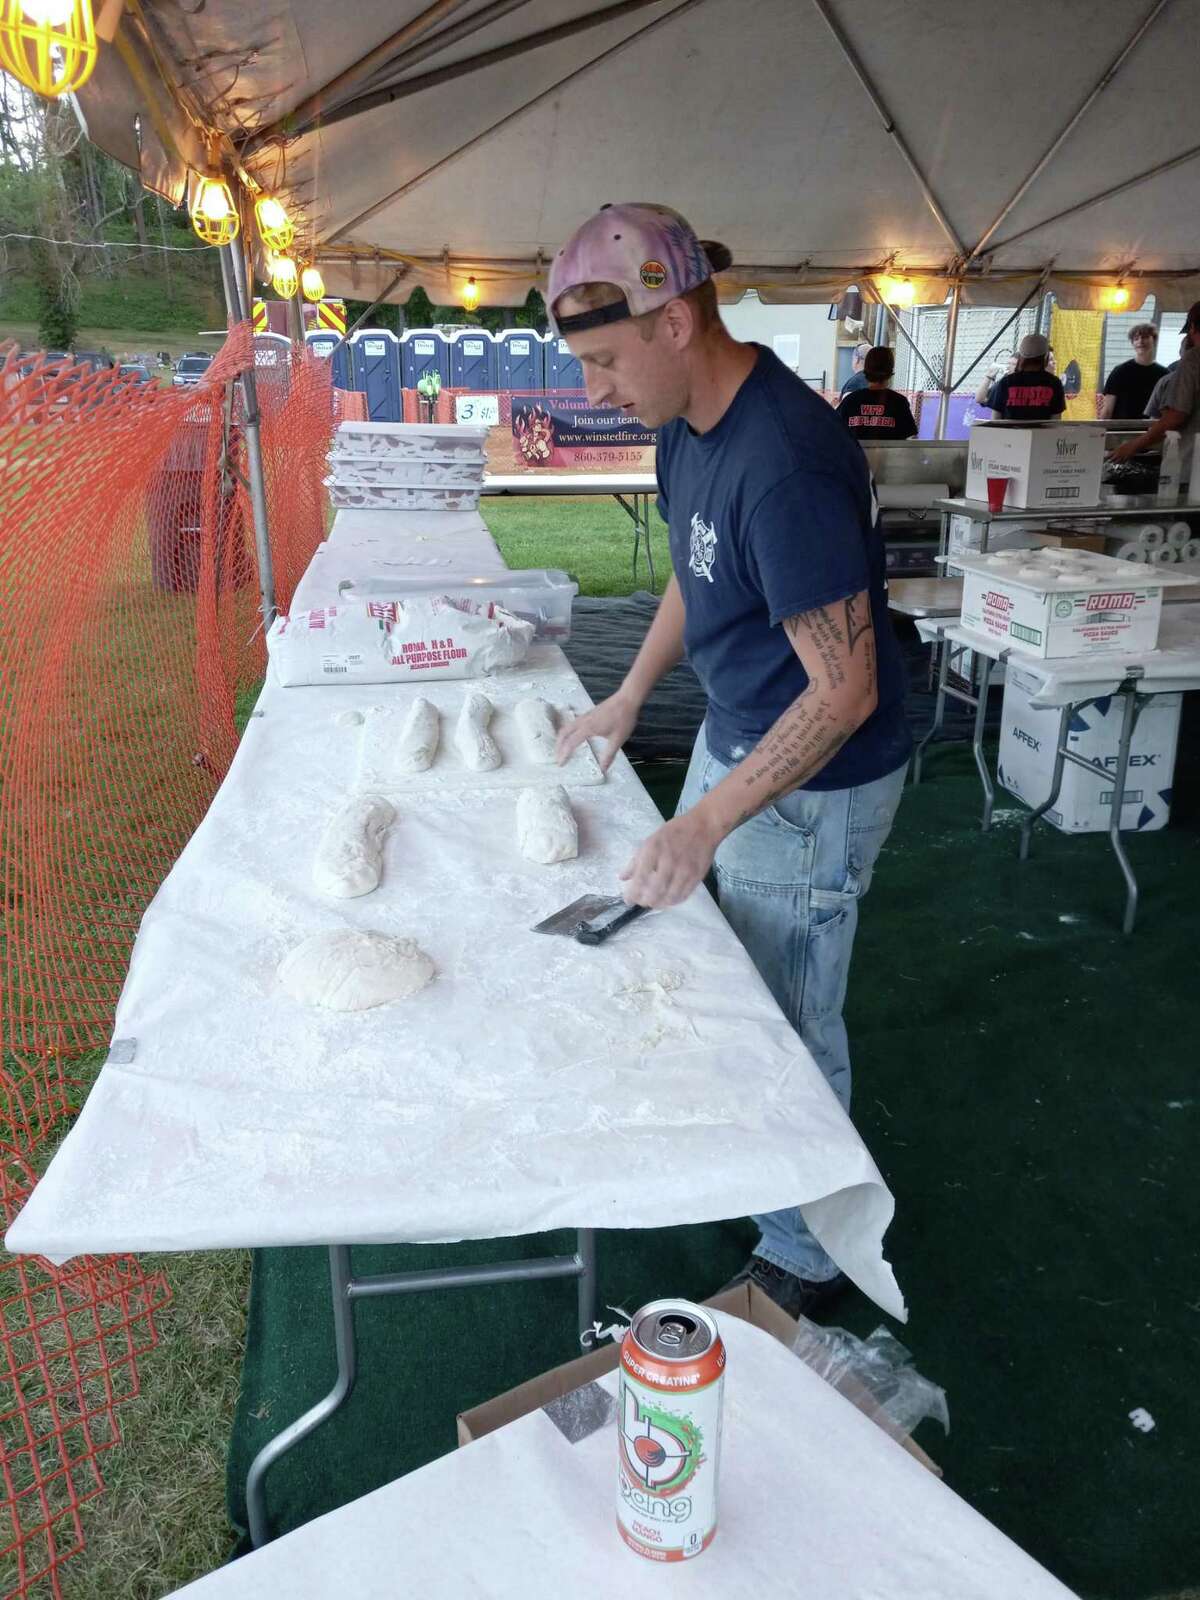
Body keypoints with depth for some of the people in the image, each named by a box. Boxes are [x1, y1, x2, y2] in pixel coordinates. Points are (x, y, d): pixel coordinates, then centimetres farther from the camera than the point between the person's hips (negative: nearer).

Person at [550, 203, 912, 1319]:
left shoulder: (783, 463, -30)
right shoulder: (687, 421, 0)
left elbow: (845, 693, -28)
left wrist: (706, 823, -29)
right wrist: (627, 700, 12)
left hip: (813, 784, -9)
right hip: (734, 737, 9)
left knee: (791, 1033, 7)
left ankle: (802, 1262, 31)